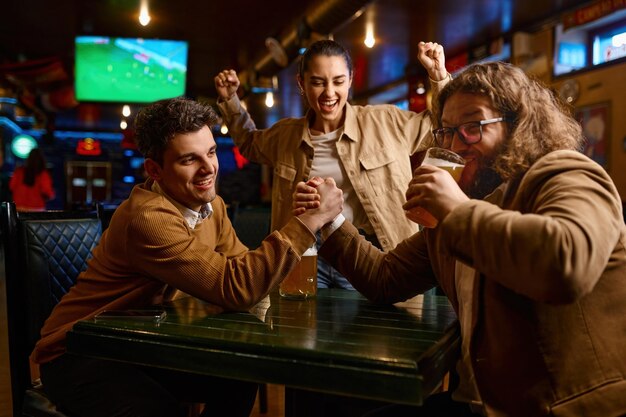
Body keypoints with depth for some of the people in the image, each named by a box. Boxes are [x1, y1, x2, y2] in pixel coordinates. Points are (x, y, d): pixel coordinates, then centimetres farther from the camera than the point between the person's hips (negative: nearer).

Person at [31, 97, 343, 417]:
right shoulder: (148, 218, -31)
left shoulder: (210, 204, -3)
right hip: (78, 355, -7)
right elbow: (235, 289, -35)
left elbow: (241, 267, -4)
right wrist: (308, 222, -33)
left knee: (238, 379, -1)